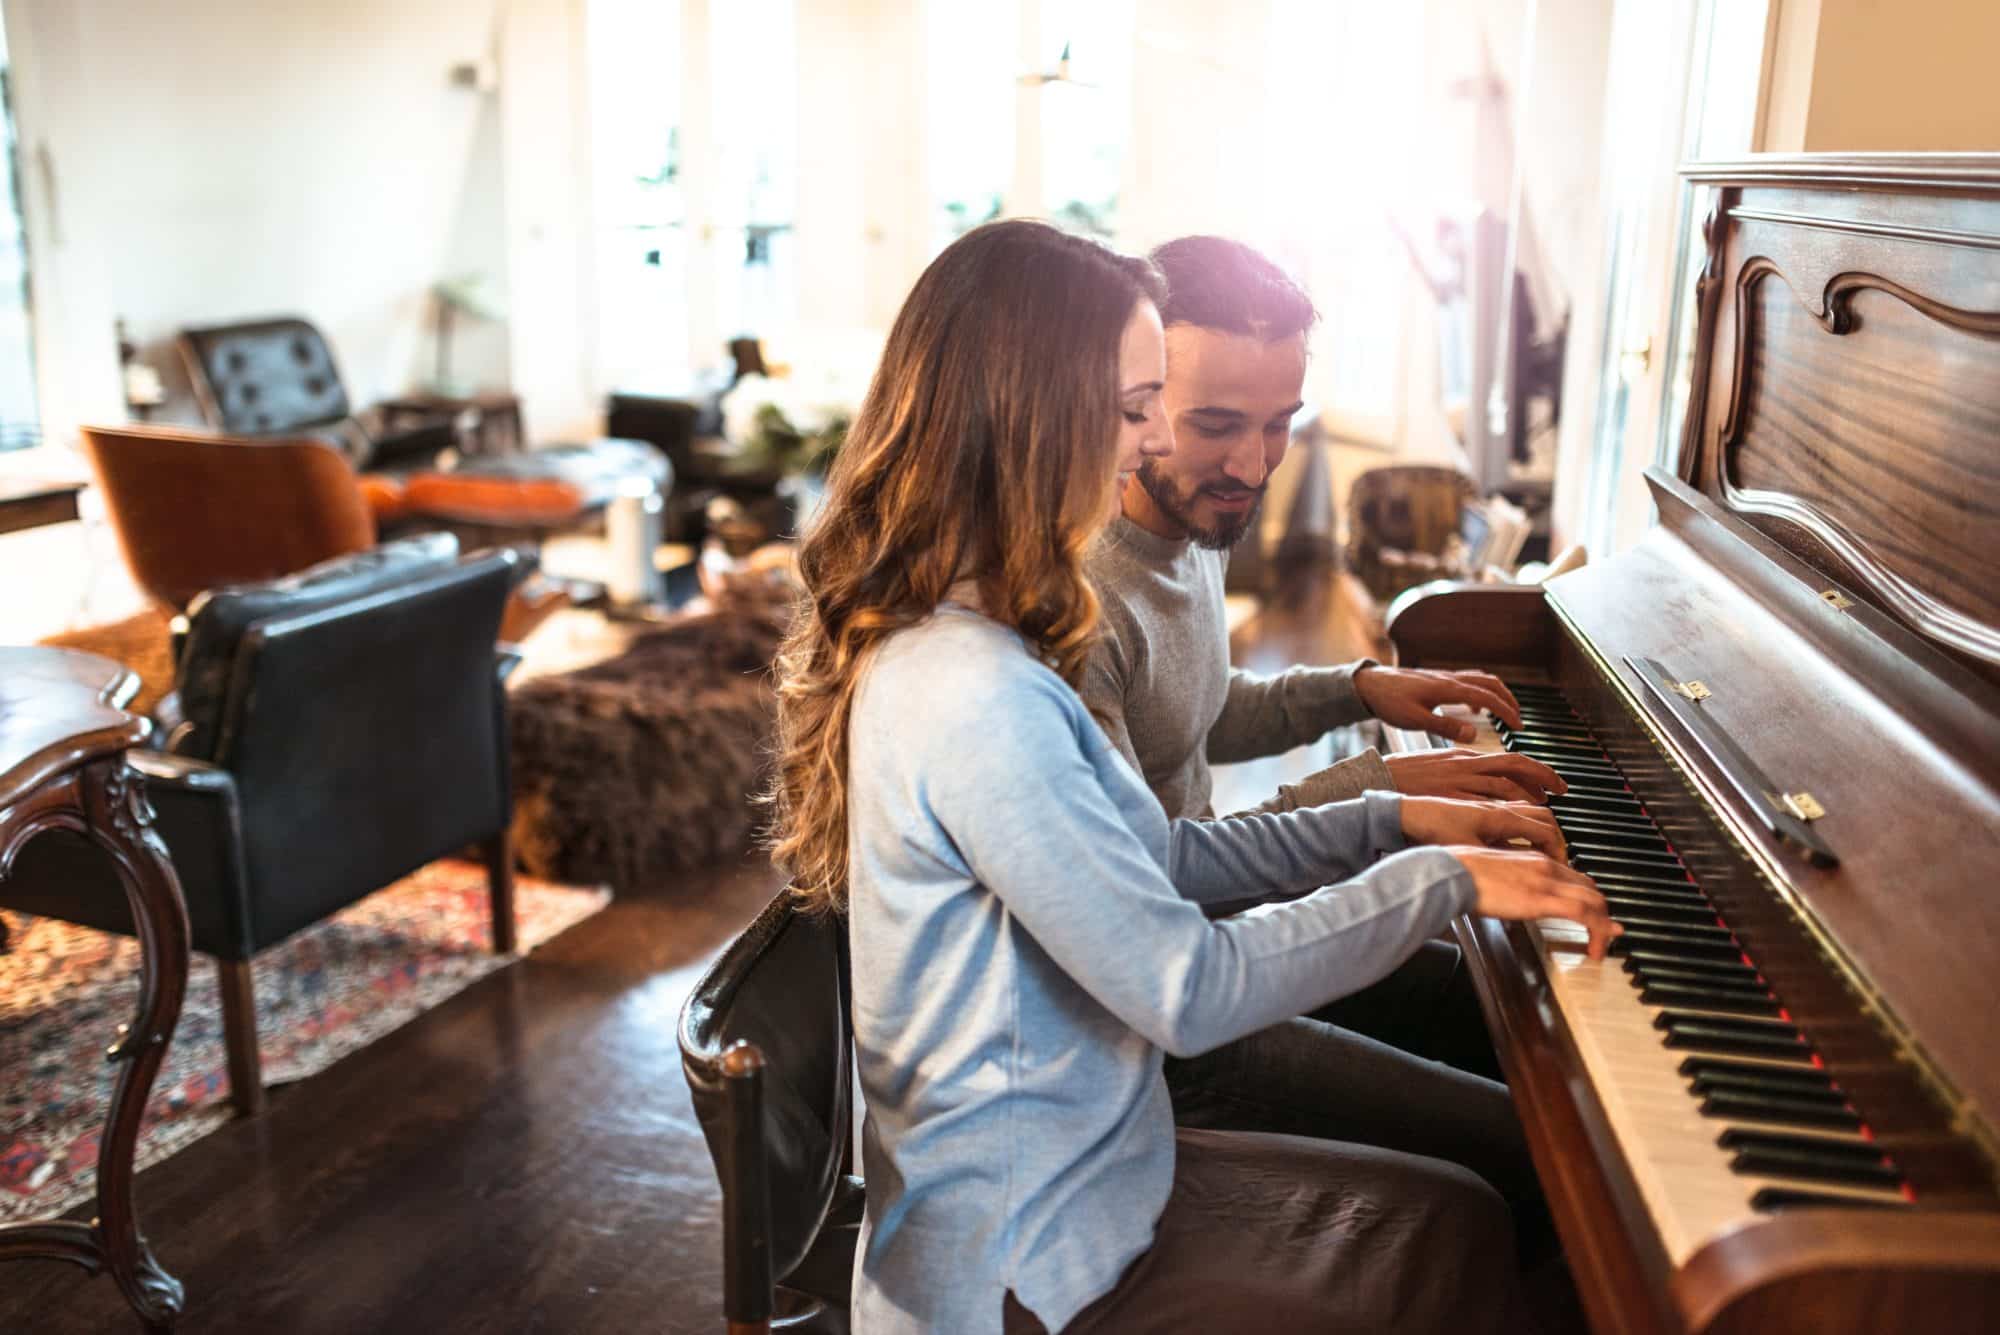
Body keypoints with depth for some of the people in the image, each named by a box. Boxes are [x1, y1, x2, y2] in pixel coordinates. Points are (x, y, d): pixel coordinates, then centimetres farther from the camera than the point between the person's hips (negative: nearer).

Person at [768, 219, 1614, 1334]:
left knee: (1460, 1222, 17)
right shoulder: (974, 696, -30)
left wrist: (1387, 822, 5)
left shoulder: (953, 641, 2)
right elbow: (1190, 994, -27)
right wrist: (1438, 878, -15)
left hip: (1065, 1166, 9)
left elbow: (1146, 865, 10)